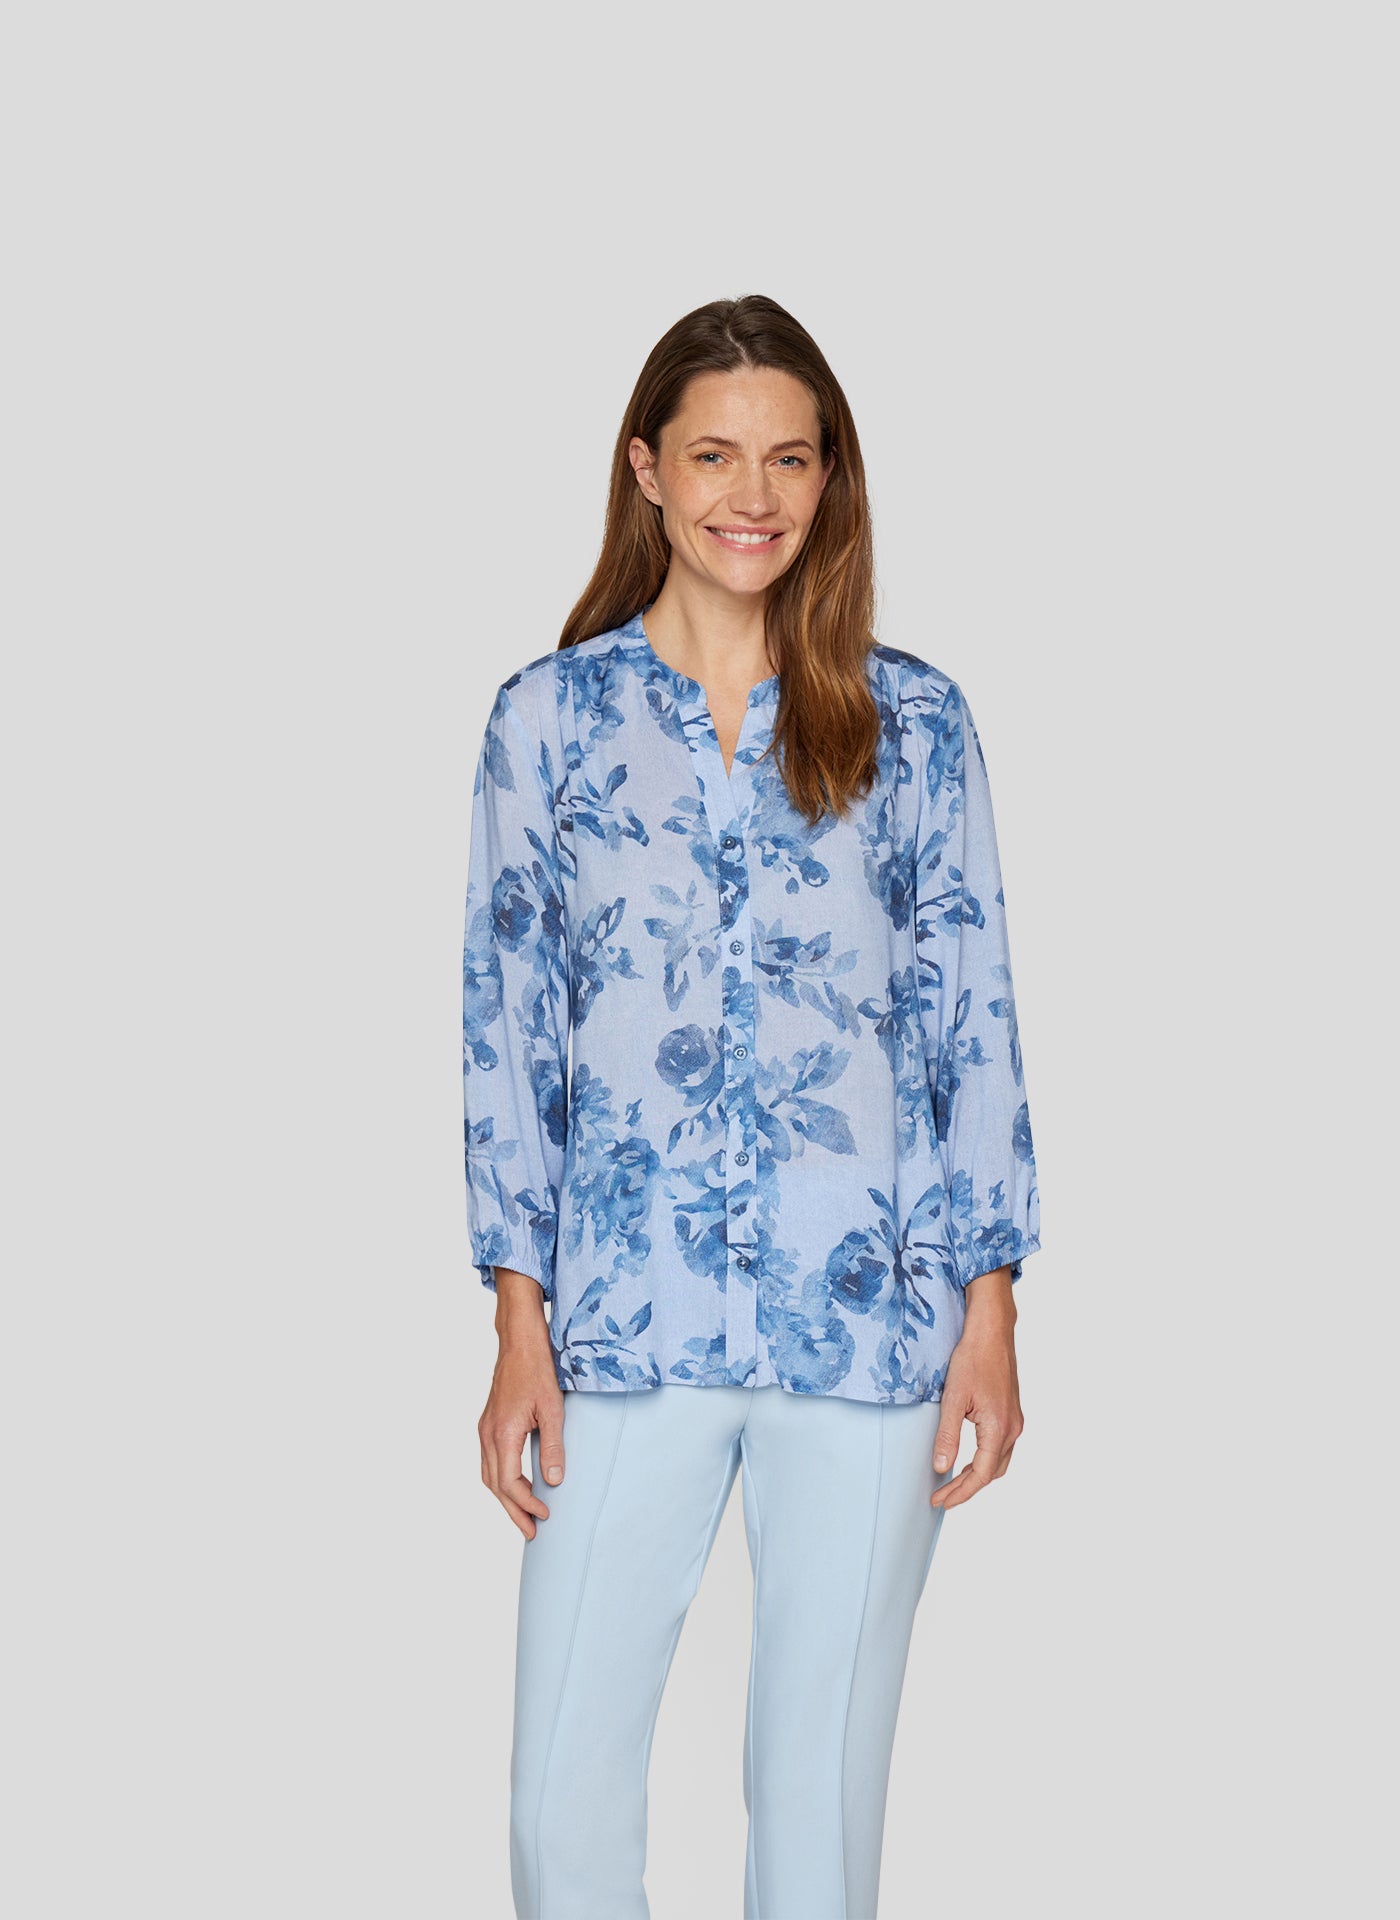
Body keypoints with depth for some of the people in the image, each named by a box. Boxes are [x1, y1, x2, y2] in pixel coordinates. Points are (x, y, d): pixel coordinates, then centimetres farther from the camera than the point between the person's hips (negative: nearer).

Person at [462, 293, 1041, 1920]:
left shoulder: (912, 719, 4)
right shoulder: (549, 715, 3)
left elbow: (972, 1020, 5)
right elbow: (507, 1024, 4)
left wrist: (991, 1311, 0)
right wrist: (518, 1327, 0)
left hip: (871, 1318, 0)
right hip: (629, 1322, 0)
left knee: (825, 1785, 9)